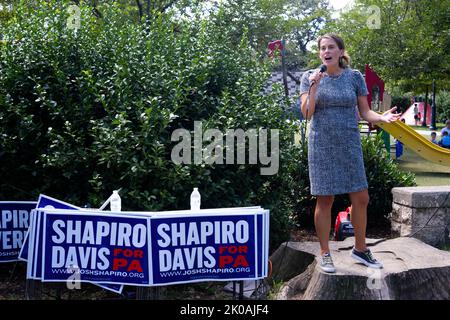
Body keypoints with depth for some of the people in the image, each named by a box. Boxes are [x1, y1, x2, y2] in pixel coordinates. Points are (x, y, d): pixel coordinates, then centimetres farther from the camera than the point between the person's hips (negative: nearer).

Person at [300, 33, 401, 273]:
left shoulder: (354, 77, 5)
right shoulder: (309, 77, 1)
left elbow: (365, 112, 6)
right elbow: (307, 114, -5)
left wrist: (382, 117, -15)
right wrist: (314, 87, -17)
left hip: (349, 145, 2)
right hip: (322, 145, -2)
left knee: (361, 198, 4)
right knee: (324, 200, 1)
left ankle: (360, 249, 24)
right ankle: (324, 254, 14)